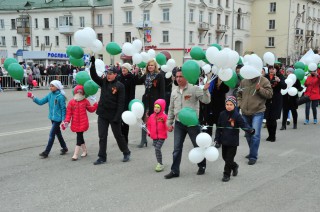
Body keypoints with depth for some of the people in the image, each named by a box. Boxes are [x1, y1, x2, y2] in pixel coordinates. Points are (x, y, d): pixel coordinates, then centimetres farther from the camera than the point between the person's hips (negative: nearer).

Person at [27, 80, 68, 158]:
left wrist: (63, 120, -14)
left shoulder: (60, 97, -16)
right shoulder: (50, 95, 4)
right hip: (52, 118, 7)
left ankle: (46, 152, 3)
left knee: (51, 135, -5)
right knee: (58, 133, 17)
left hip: (58, 118, -7)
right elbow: (41, 102, 4)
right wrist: (33, 97, -11)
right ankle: (64, 148, 33)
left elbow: (63, 109, -13)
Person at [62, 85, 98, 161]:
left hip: (83, 123, -2)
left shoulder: (85, 101, 2)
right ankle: (84, 151, 30)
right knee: (80, 136, 12)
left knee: (79, 137, -7)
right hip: (75, 123, 3)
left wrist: (96, 104, -2)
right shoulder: (71, 102, 2)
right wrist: (66, 121, -8)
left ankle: (75, 154, -6)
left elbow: (91, 109, 10)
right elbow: (69, 113, 0)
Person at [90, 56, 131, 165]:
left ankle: (126, 153, 30)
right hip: (102, 114, 4)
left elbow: (121, 103, -13)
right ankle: (102, 157, 17)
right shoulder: (103, 82, 5)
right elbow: (94, 76, -3)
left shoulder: (119, 86, -10)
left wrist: (117, 117, -18)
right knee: (102, 136, 7)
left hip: (114, 115, -4)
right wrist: (93, 63, -14)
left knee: (118, 135, 10)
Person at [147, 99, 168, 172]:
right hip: (154, 136, 6)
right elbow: (149, 125, 18)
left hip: (161, 136, -6)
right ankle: (159, 163, 27)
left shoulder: (164, 116, -9)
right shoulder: (152, 116, 6)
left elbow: (167, 126, -9)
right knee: (157, 149, 12)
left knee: (157, 148, -16)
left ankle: (160, 164, -6)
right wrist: (149, 132, 7)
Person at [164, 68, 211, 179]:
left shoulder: (194, 89, -7)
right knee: (177, 148, 4)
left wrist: (205, 90, -30)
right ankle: (175, 170, 12)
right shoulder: (174, 92, 10)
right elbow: (171, 109, 16)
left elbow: (206, 101, -13)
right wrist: (169, 122, 14)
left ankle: (202, 166, 30)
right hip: (179, 123, 4)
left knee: (198, 146, 10)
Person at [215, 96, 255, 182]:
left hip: (233, 141, -5)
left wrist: (250, 130, -39)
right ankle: (234, 166, 42)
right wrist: (217, 138, 6)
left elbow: (244, 125, -19)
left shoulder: (237, 116, -12)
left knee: (229, 158, -1)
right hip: (224, 140, 5)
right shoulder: (222, 114, 0)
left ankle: (226, 174, 14)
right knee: (225, 157, 16)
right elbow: (219, 127, 7)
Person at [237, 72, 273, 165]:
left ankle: (253, 156, -4)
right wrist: (239, 104, 4)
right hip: (245, 112, 5)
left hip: (258, 112, -5)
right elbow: (239, 94, 17)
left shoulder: (264, 81, -5)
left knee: (255, 134, -13)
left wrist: (260, 89, -19)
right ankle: (252, 152, 34)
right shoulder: (244, 81, 7)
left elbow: (269, 94, -8)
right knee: (248, 134, 16)